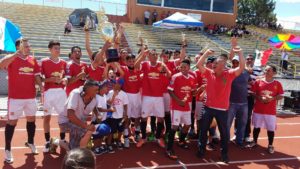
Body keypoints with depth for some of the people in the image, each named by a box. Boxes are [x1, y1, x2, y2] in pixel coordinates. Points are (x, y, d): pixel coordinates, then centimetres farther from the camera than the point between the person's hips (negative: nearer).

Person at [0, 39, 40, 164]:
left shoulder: (33, 60, 8)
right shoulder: (12, 58, -7)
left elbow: (37, 76, 14)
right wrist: (18, 53, -32)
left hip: (31, 96, 5)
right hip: (15, 97, -5)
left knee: (31, 119, 17)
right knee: (12, 122, 2)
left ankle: (30, 142, 37)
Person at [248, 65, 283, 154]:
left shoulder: (277, 84, -1)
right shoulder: (258, 81, -1)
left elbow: (280, 96, 0)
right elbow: (253, 93, 1)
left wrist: (272, 98, -17)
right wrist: (259, 98, -16)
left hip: (271, 111, -1)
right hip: (258, 109, 1)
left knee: (271, 128, 5)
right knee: (257, 126, 12)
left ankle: (270, 145, 20)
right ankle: (254, 141, 30)